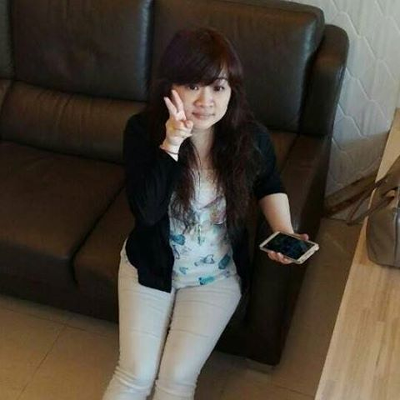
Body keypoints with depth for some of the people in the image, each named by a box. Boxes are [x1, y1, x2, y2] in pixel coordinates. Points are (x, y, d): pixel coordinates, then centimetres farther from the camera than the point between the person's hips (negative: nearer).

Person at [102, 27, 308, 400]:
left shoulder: (250, 137, -16)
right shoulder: (143, 130, -19)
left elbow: (269, 186, 7)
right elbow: (146, 211, -28)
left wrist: (285, 233, -10)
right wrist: (171, 143, -38)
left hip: (217, 275, 1)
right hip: (151, 265, 0)